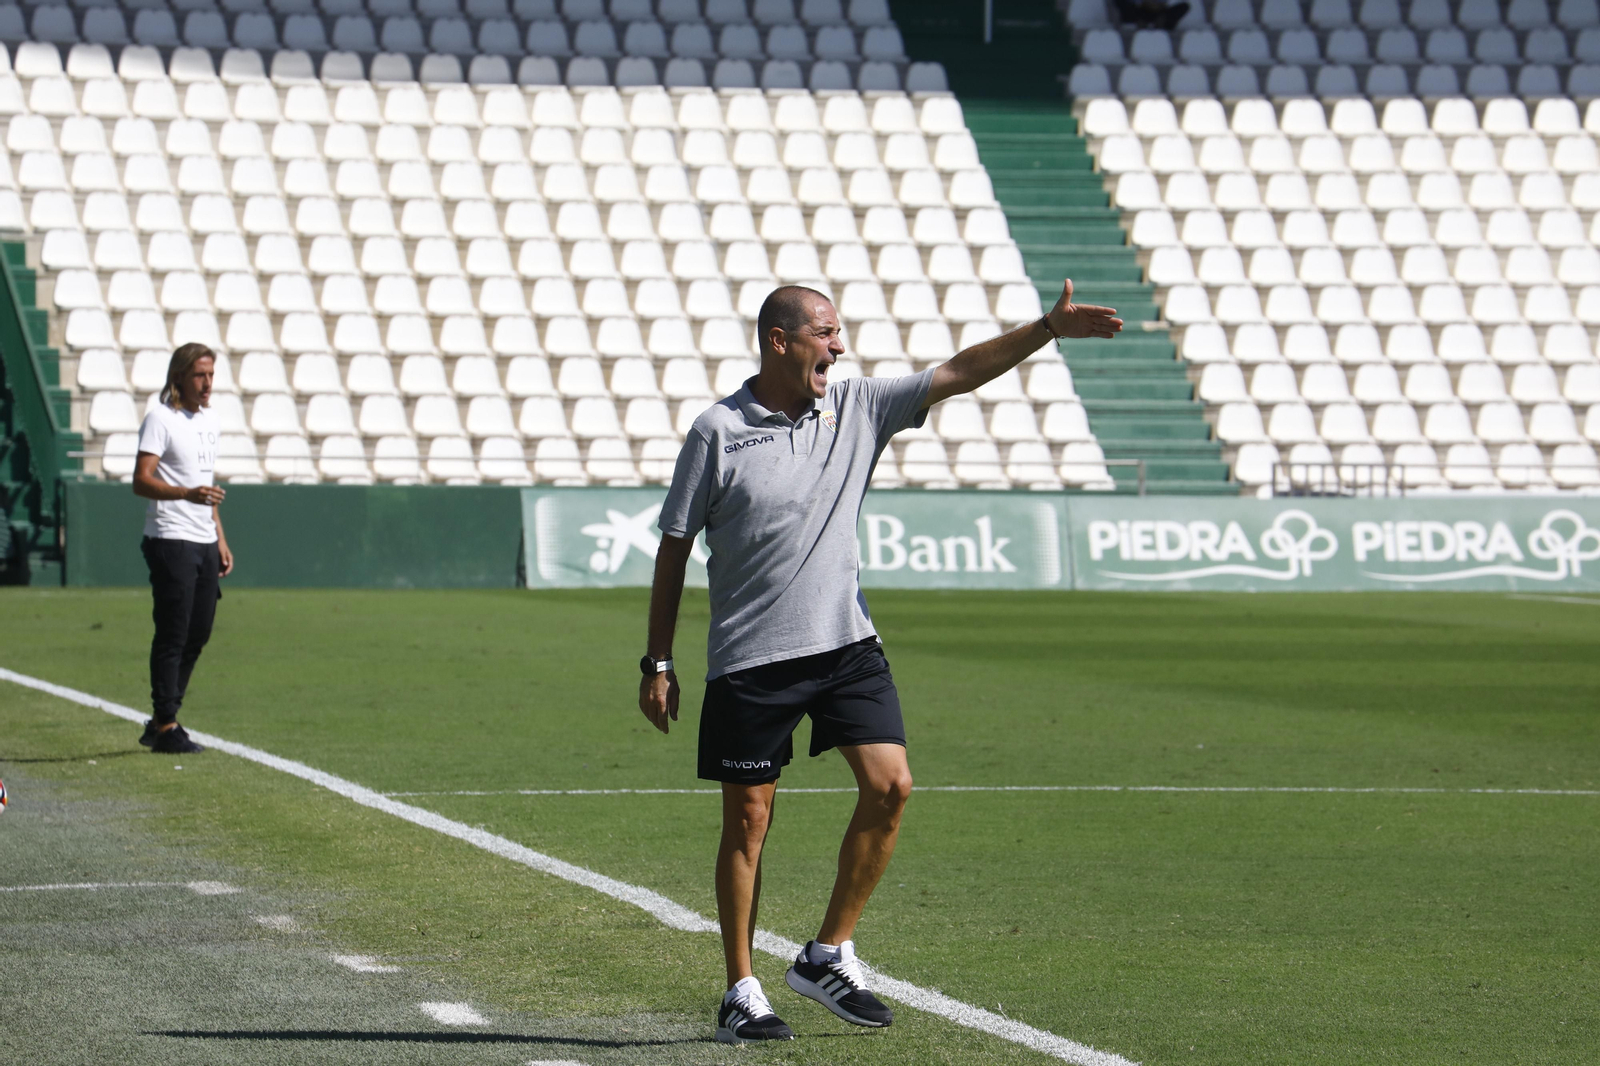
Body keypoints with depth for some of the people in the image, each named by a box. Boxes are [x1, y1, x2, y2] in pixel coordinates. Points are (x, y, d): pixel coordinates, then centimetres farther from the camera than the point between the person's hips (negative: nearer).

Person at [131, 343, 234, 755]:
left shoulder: (208, 420, 17)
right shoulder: (160, 419, -9)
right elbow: (141, 481, -18)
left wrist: (220, 538, 21)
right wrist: (188, 493, -33)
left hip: (204, 545, 8)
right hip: (171, 542, -8)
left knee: (197, 635, 9)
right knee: (173, 636, -7)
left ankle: (163, 722, 19)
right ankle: (165, 728, -3)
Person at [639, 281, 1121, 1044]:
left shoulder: (856, 407, 5)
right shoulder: (717, 431, -7)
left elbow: (959, 374, 5)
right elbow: (674, 549, -2)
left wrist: (1048, 329, -6)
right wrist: (658, 664, -2)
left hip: (846, 643, 4)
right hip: (748, 658, -4)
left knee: (888, 785, -9)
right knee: (748, 818, 0)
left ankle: (828, 956, 6)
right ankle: (741, 993, 11)